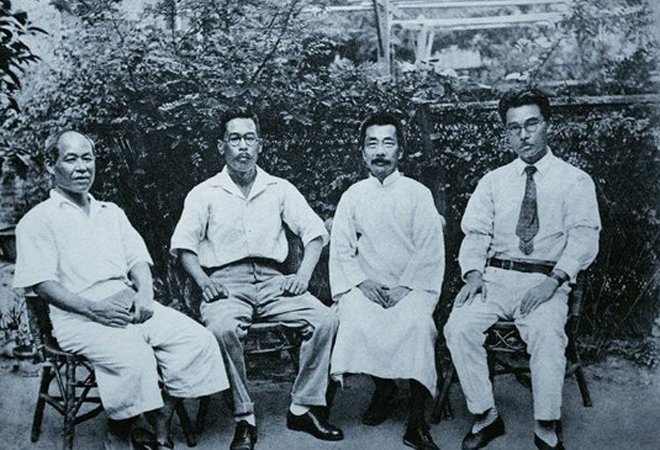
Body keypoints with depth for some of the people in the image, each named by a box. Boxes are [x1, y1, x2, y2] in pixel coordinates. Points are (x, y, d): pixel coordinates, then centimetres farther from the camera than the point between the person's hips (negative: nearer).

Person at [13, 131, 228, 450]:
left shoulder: (111, 213, 24)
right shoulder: (38, 220, 5)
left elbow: (138, 260, 16)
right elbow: (42, 283, -6)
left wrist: (144, 294, -7)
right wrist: (94, 309, -18)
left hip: (132, 305, 6)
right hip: (79, 317, -6)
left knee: (199, 340, -16)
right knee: (134, 358, -34)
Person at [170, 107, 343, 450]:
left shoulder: (279, 189, 14)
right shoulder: (205, 194, 9)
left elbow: (315, 231, 10)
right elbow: (183, 244, 4)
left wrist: (303, 275, -6)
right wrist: (203, 281, -14)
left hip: (272, 280, 2)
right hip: (226, 283, -2)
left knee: (325, 320, -22)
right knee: (223, 330, -35)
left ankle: (304, 408, -9)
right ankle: (244, 419, -18)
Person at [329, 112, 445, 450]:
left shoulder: (418, 193, 5)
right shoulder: (352, 197, 10)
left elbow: (430, 250, -2)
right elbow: (341, 250, 6)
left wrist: (405, 288, -12)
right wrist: (361, 283, -10)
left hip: (411, 286, -1)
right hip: (365, 286, 2)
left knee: (416, 322, -31)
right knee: (357, 322, -29)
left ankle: (417, 418, -21)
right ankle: (383, 388, 0)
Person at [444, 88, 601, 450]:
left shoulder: (575, 181, 7)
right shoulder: (493, 181, 16)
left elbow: (584, 238, -4)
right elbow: (475, 233, 9)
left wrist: (553, 281, -19)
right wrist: (473, 273, -12)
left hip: (546, 281, -2)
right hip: (494, 277, 3)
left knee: (546, 332, -33)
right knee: (459, 326, -24)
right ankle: (485, 417, -9)